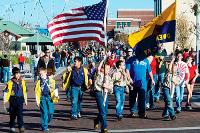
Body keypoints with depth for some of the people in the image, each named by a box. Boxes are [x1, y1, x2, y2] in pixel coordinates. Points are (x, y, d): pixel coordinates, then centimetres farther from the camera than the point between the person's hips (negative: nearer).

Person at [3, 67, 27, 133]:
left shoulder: (22, 82, 5)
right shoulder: (10, 82, -6)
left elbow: (25, 91, 14)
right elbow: (6, 91, -6)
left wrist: (25, 99, 16)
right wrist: (5, 99, -12)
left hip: (20, 99, 1)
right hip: (13, 99, -1)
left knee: (20, 113, -8)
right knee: (12, 114, 10)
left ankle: (21, 127, -11)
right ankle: (12, 127, 25)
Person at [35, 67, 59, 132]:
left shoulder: (51, 80, 3)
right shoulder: (38, 81, 3)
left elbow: (55, 88, 11)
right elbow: (37, 92, 7)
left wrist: (56, 95, -4)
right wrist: (37, 101, 3)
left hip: (50, 97, 1)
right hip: (42, 98, -1)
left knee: (51, 112, -1)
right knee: (44, 113, -5)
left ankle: (45, 123, 25)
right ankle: (45, 127, 1)